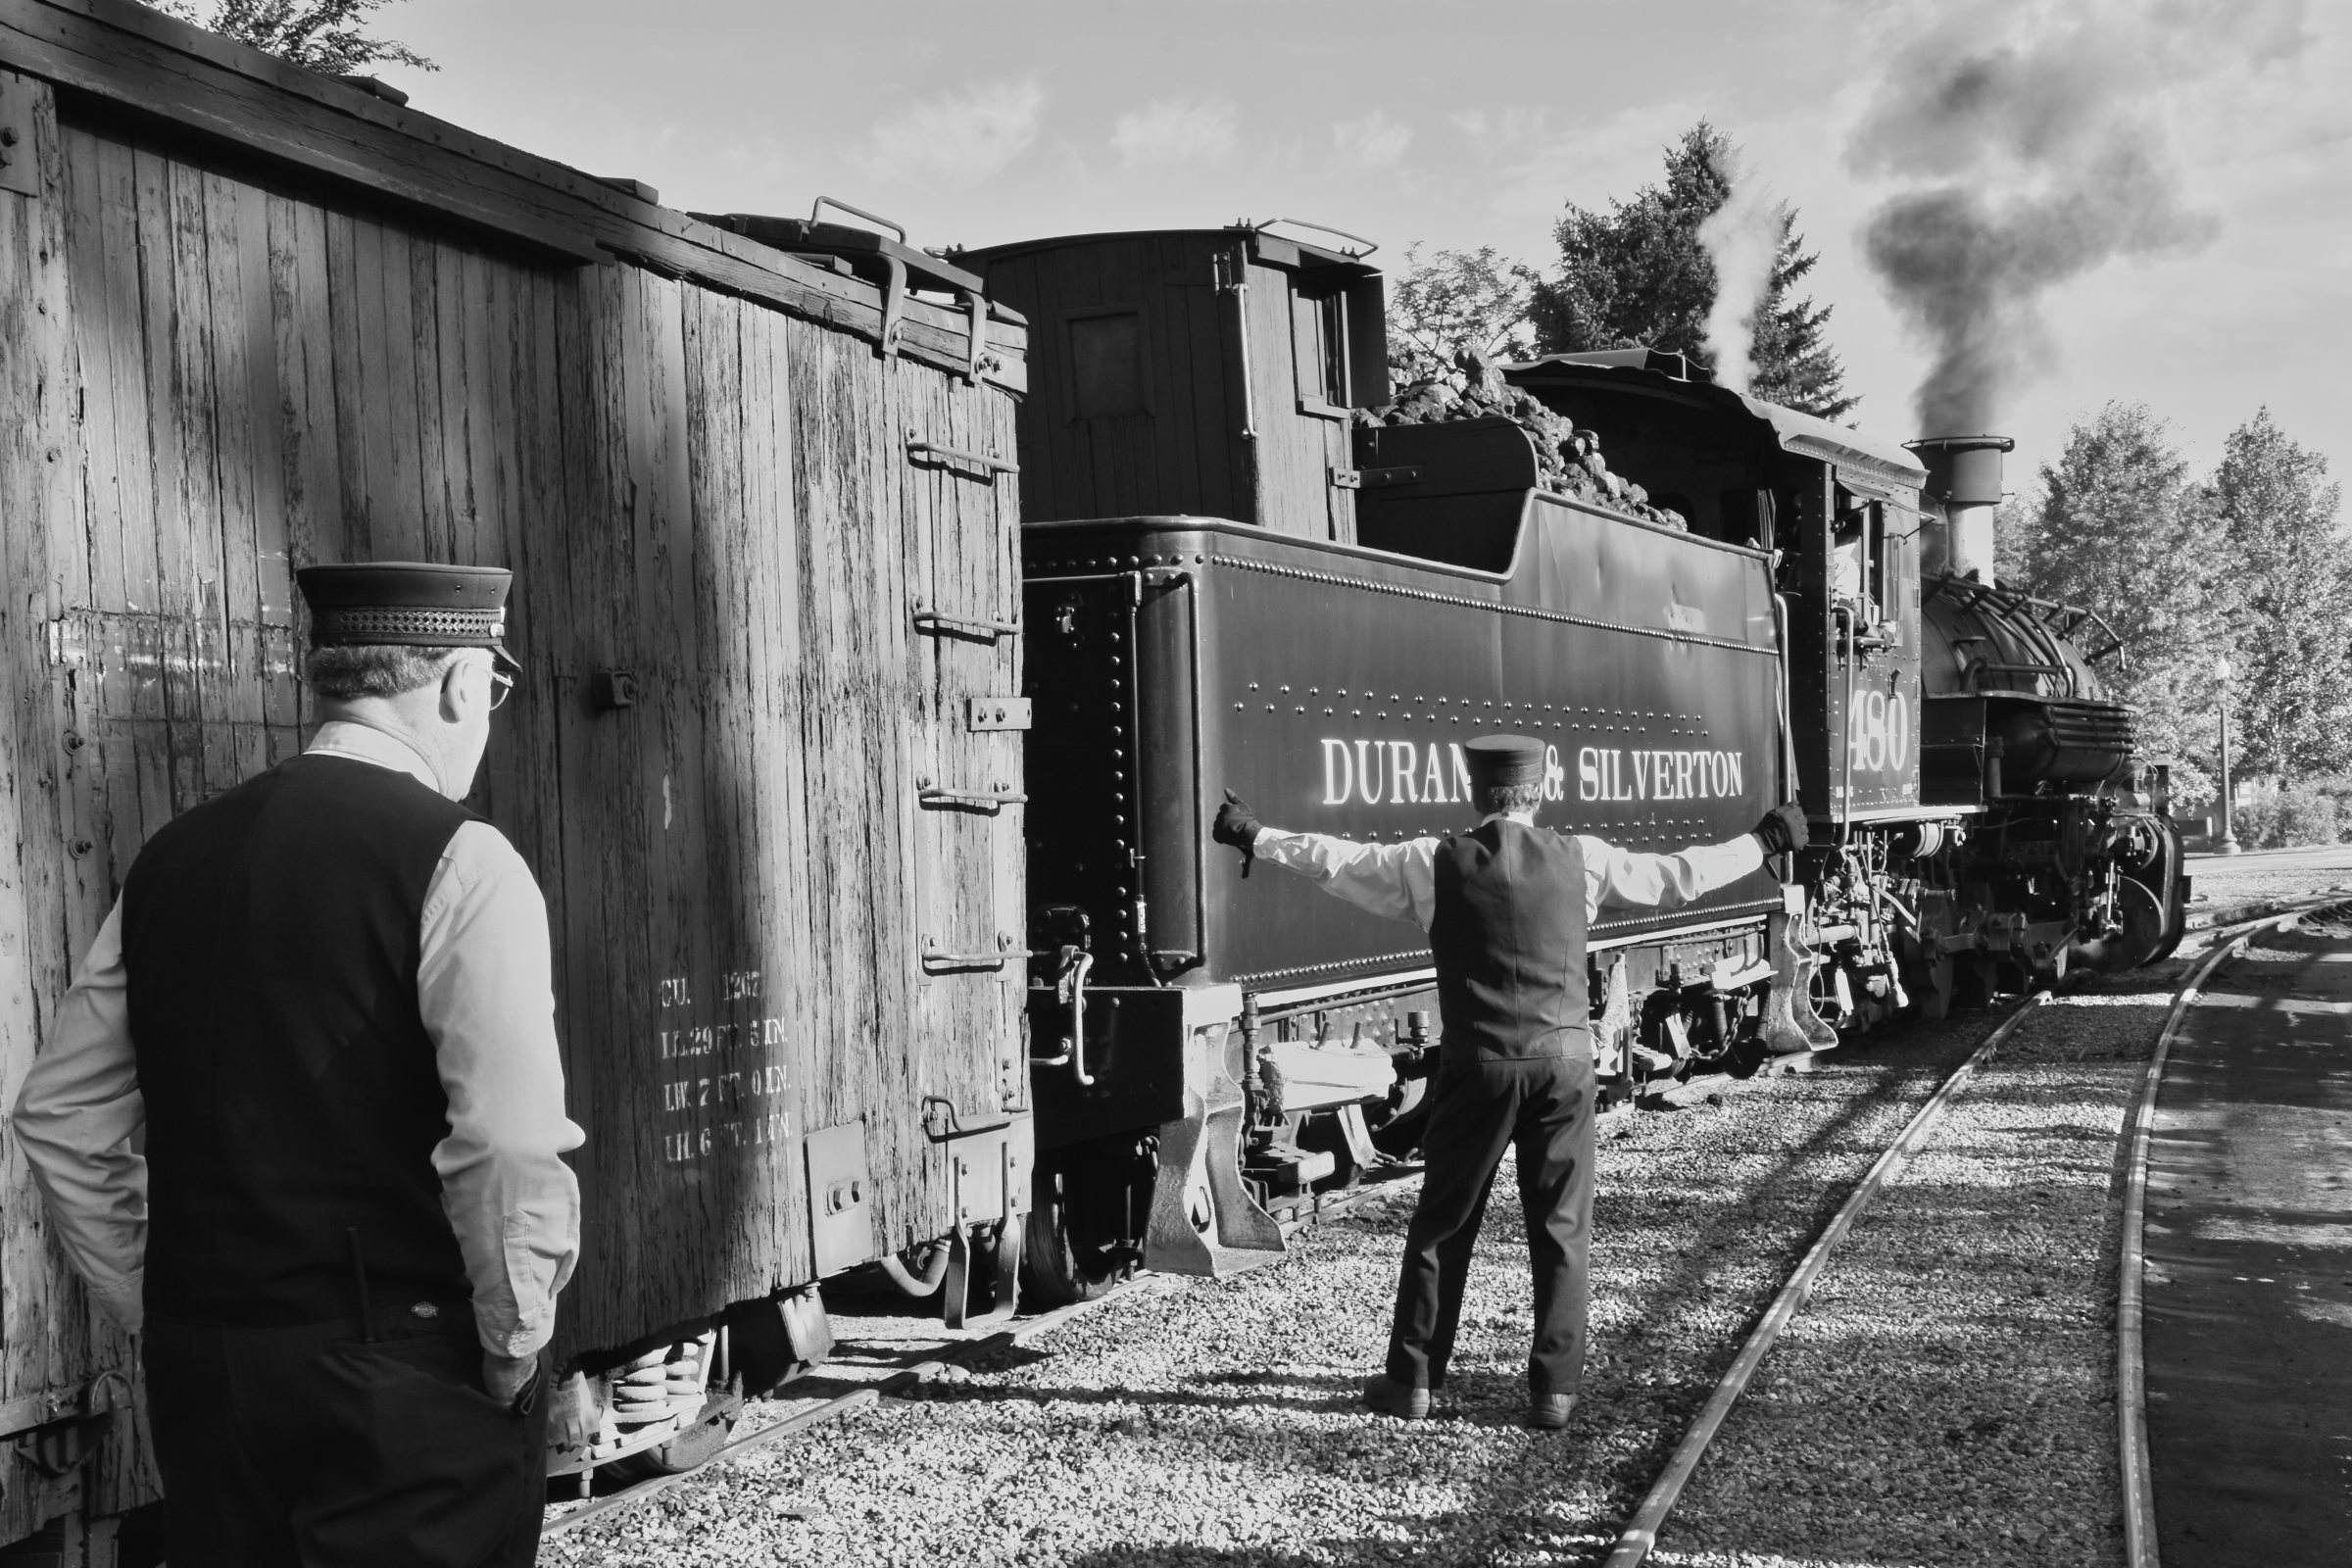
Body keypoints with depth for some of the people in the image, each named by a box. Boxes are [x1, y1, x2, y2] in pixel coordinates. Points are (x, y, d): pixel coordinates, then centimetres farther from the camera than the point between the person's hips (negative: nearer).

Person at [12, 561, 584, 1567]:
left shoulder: (172, 857, 6)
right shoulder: (458, 861, -12)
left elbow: (58, 1118, 11)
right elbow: (512, 1149, -21)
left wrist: (157, 1314, 17)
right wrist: (513, 1354, -7)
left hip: (199, 1368, 6)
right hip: (405, 1386, -6)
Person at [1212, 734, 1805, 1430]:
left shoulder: (1433, 862, -3)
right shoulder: (1582, 858, -2)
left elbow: (1334, 859, 6)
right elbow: (1678, 877, 6)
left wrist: (1254, 836, 20)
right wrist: (1763, 843, 20)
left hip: (1476, 1065, 0)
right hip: (1564, 1061, 0)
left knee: (1442, 1223, 11)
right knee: (1561, 1228, 9)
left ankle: (1411, 1380, 17)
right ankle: (1553, 1387, 10)